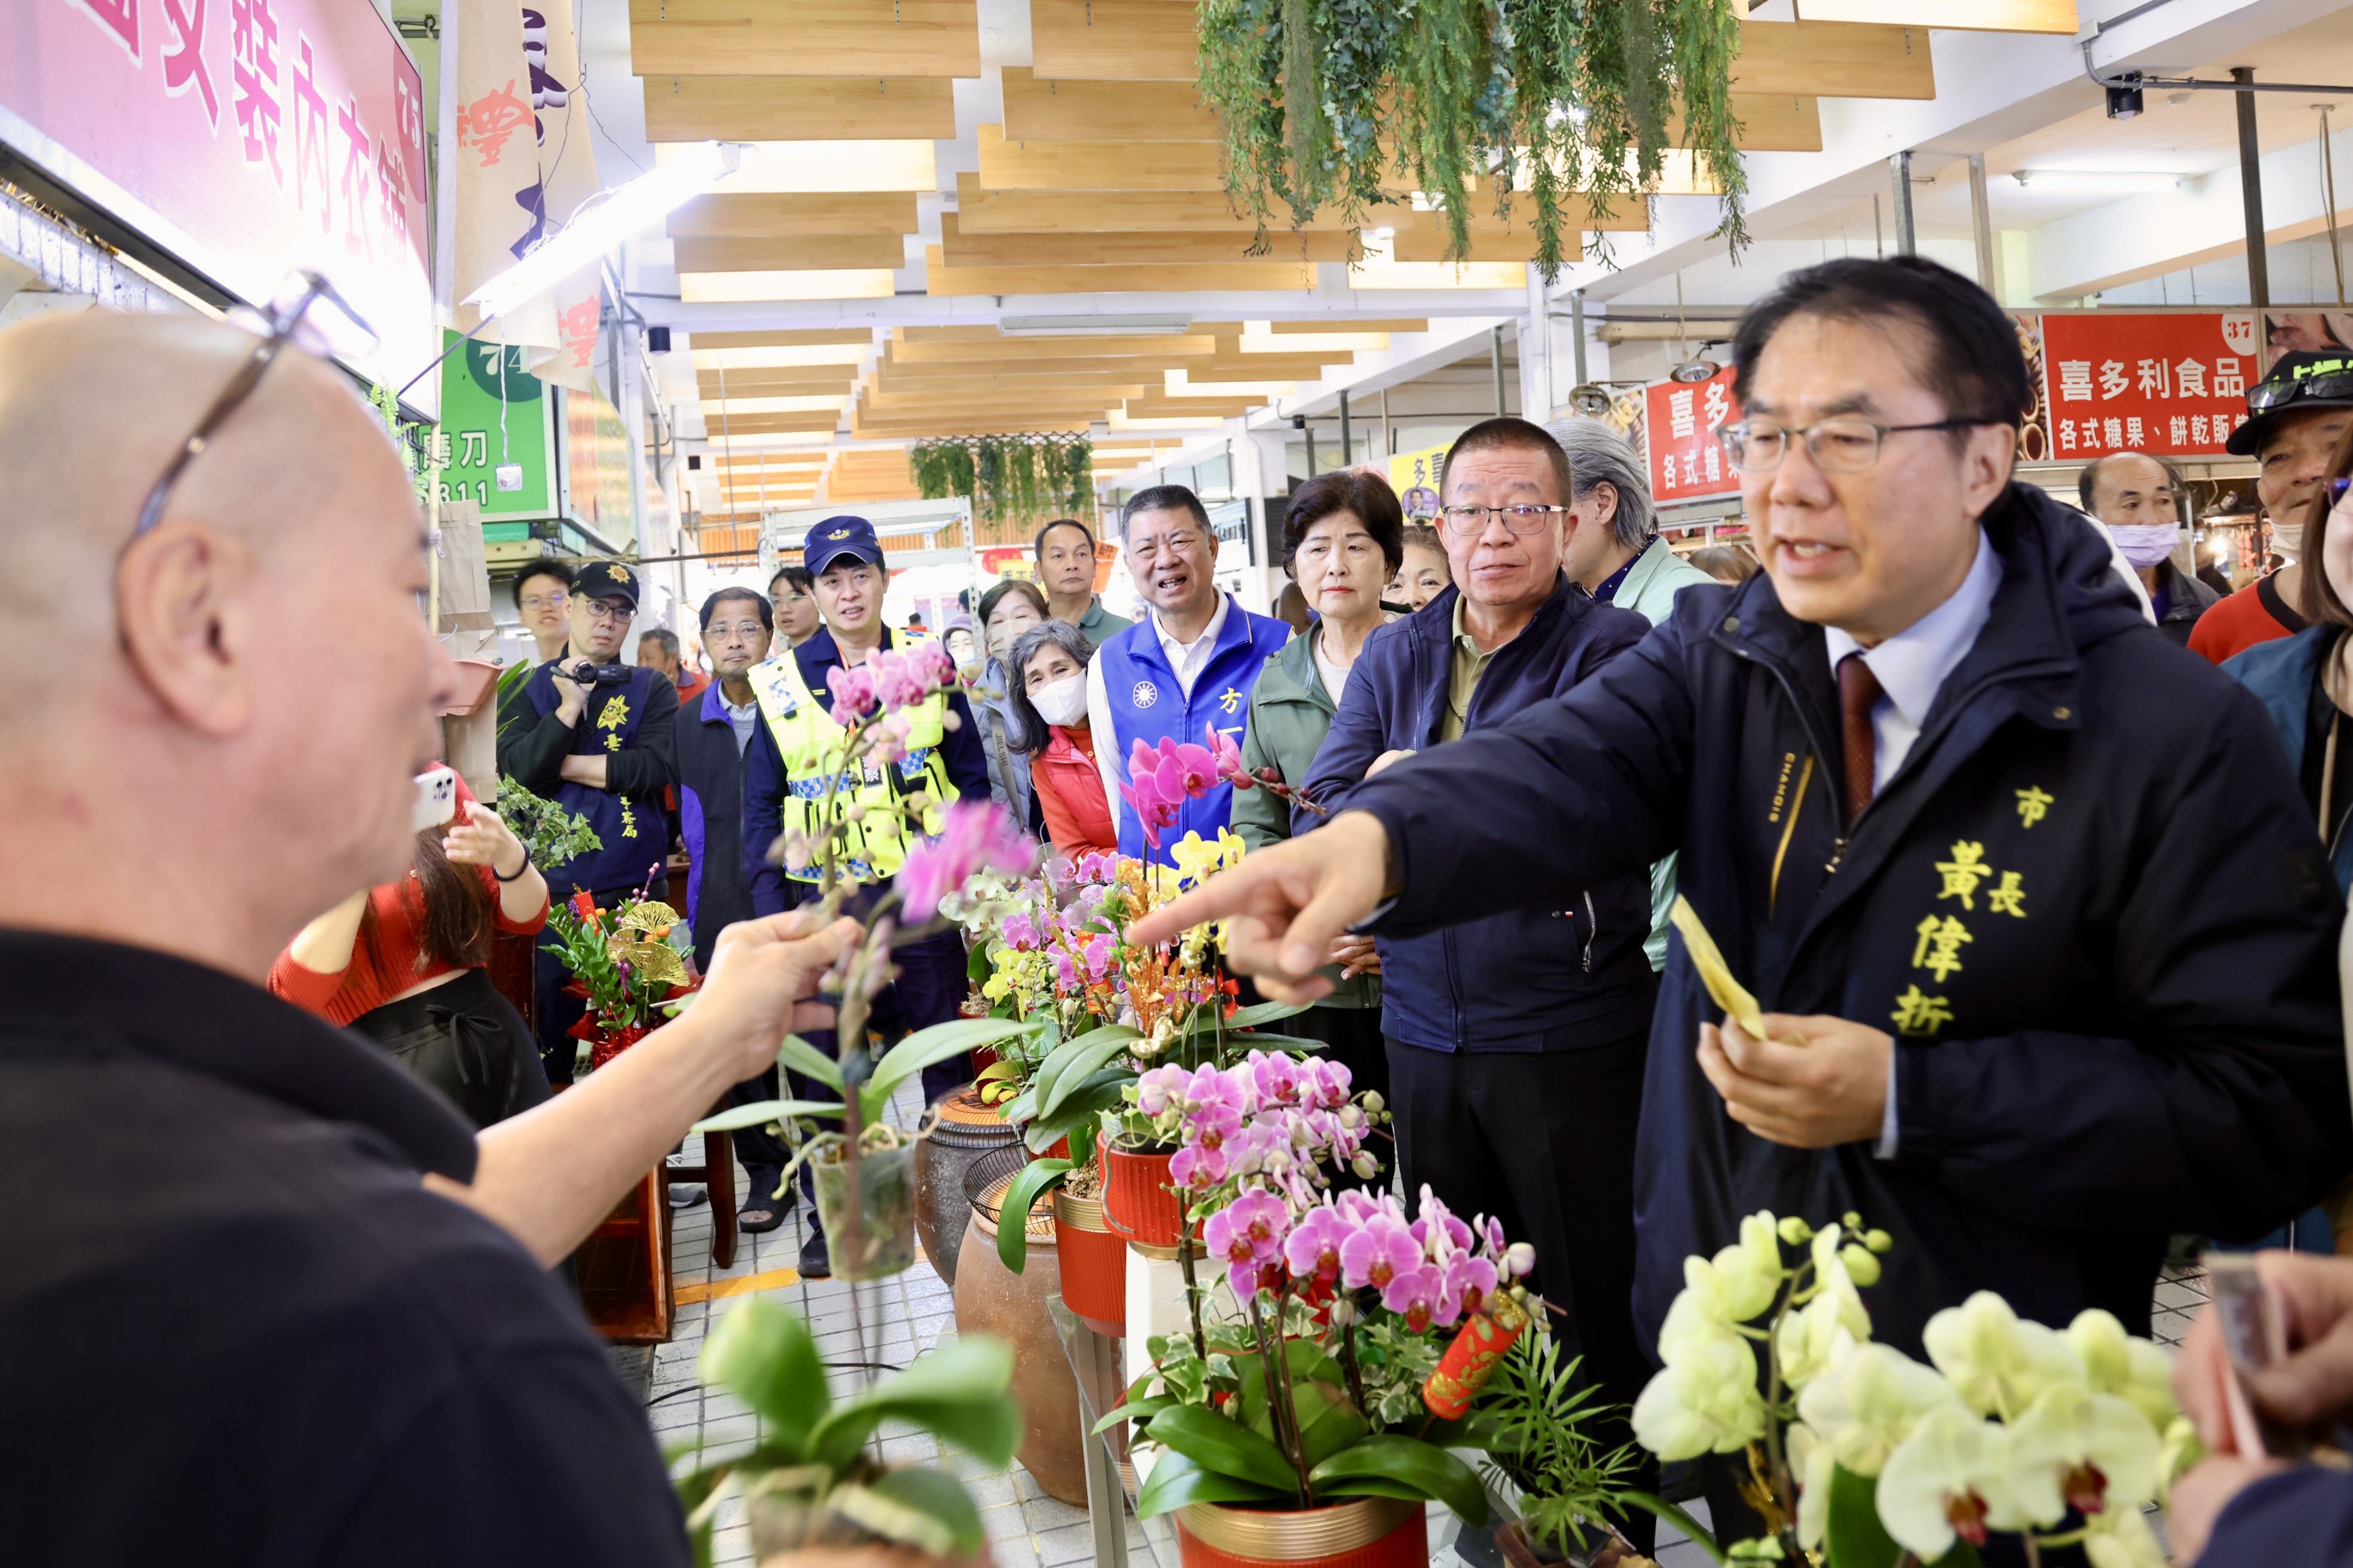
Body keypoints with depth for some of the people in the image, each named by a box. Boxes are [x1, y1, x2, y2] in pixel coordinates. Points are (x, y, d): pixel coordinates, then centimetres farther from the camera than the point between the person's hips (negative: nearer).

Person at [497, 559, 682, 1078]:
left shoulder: (652, 687, 6)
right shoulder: (532, 689, 8)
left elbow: (656, 767, -10)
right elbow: (515, 771, -7)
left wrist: (562, 765, -7)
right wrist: (570, 707, -13)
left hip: (636, 884, 0)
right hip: (556, 886, 1)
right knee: (555, 1015, 6)